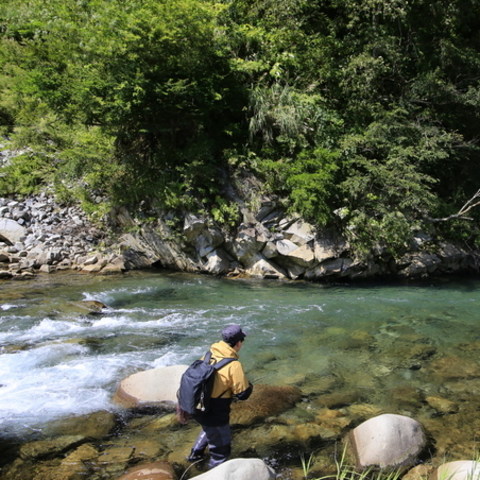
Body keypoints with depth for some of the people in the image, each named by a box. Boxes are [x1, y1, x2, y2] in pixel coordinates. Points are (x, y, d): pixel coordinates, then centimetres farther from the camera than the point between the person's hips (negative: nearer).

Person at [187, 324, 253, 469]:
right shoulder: (233, 365, -23)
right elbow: (243, 394, -19)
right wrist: (249, 386, 3)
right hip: (214, 414, -8)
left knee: (209, 429, 37)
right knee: (221, 449, 12)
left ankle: (195, 454, 54)